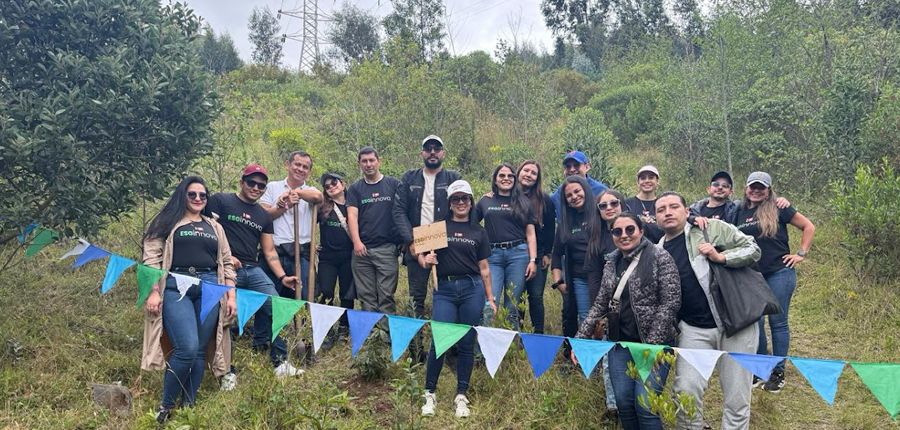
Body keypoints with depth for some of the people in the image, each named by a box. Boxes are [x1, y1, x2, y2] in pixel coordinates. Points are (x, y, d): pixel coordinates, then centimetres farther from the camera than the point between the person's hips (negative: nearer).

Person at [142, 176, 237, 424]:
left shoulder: (215, 227, 21)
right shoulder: (167, 222, 8)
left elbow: (226, 263, 19)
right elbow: (151, 258, 0)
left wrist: (231, 295, 10)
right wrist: (153, 292, -11)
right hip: (176, 288, -4)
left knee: (200, 351, 3)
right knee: (187, 348, -17)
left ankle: (188, 406, 15)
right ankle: (166, 405, 3)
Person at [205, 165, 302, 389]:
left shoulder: (263, 216, 19)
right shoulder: (220, 201, 3)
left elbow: (269, 251, 17)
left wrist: (282, 276, 5)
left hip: (254, 270, 5)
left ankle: (280, 363, 1)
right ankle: (227, 371, 9)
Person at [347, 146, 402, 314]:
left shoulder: (393, 184, 6)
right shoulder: (355, 188, 11)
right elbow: (352, 215, 2)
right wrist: (357, 242, -11)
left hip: (387, 248, -2)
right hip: (362, 249, 2)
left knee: (386, 294, -4)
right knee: (366, 295, 5)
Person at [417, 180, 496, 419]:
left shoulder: (478, 232, 11)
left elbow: (484, 268, 13)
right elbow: (422, 254, 7)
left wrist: (490, 298, 10)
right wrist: (425, 261, -16)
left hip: (472, 288, 1)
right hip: (444, 289, -1)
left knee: (467, 343, 3)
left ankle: (461, 396, 14)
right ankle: (429, 393, 9)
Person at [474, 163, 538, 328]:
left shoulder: (522, 203, 13)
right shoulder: (485, 201, 14)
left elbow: (530, 235, 9)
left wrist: (533, 260, -1)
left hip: (518, 254, 0)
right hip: (493, 255, 0)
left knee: (512, 307, 1)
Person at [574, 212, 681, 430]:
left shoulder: (660, 258, -7)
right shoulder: (612, 262, 10)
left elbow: (670, 303, -13)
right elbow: (600, 304, 13)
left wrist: (651, 346, -17)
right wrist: (580, 338, 5)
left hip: (654, 344, -5)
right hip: (620, 343, 6)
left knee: (645, 405, -11)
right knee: (623, 403, 3)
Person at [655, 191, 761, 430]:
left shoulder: (713, 228, -3)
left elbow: (753, 249, -2)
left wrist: (720, 256, -17)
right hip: (693, 328, 3)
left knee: (736, 397, 2)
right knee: (686, 392, -6)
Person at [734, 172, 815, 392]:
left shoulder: (778, 209, -3)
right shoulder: (740, 212, 8)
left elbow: (809, 227, 1)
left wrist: (801, 254, -3)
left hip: (779, 274, -4)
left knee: (777, 322, 2)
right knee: (755, 322, 7)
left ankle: (778, 373, 11)